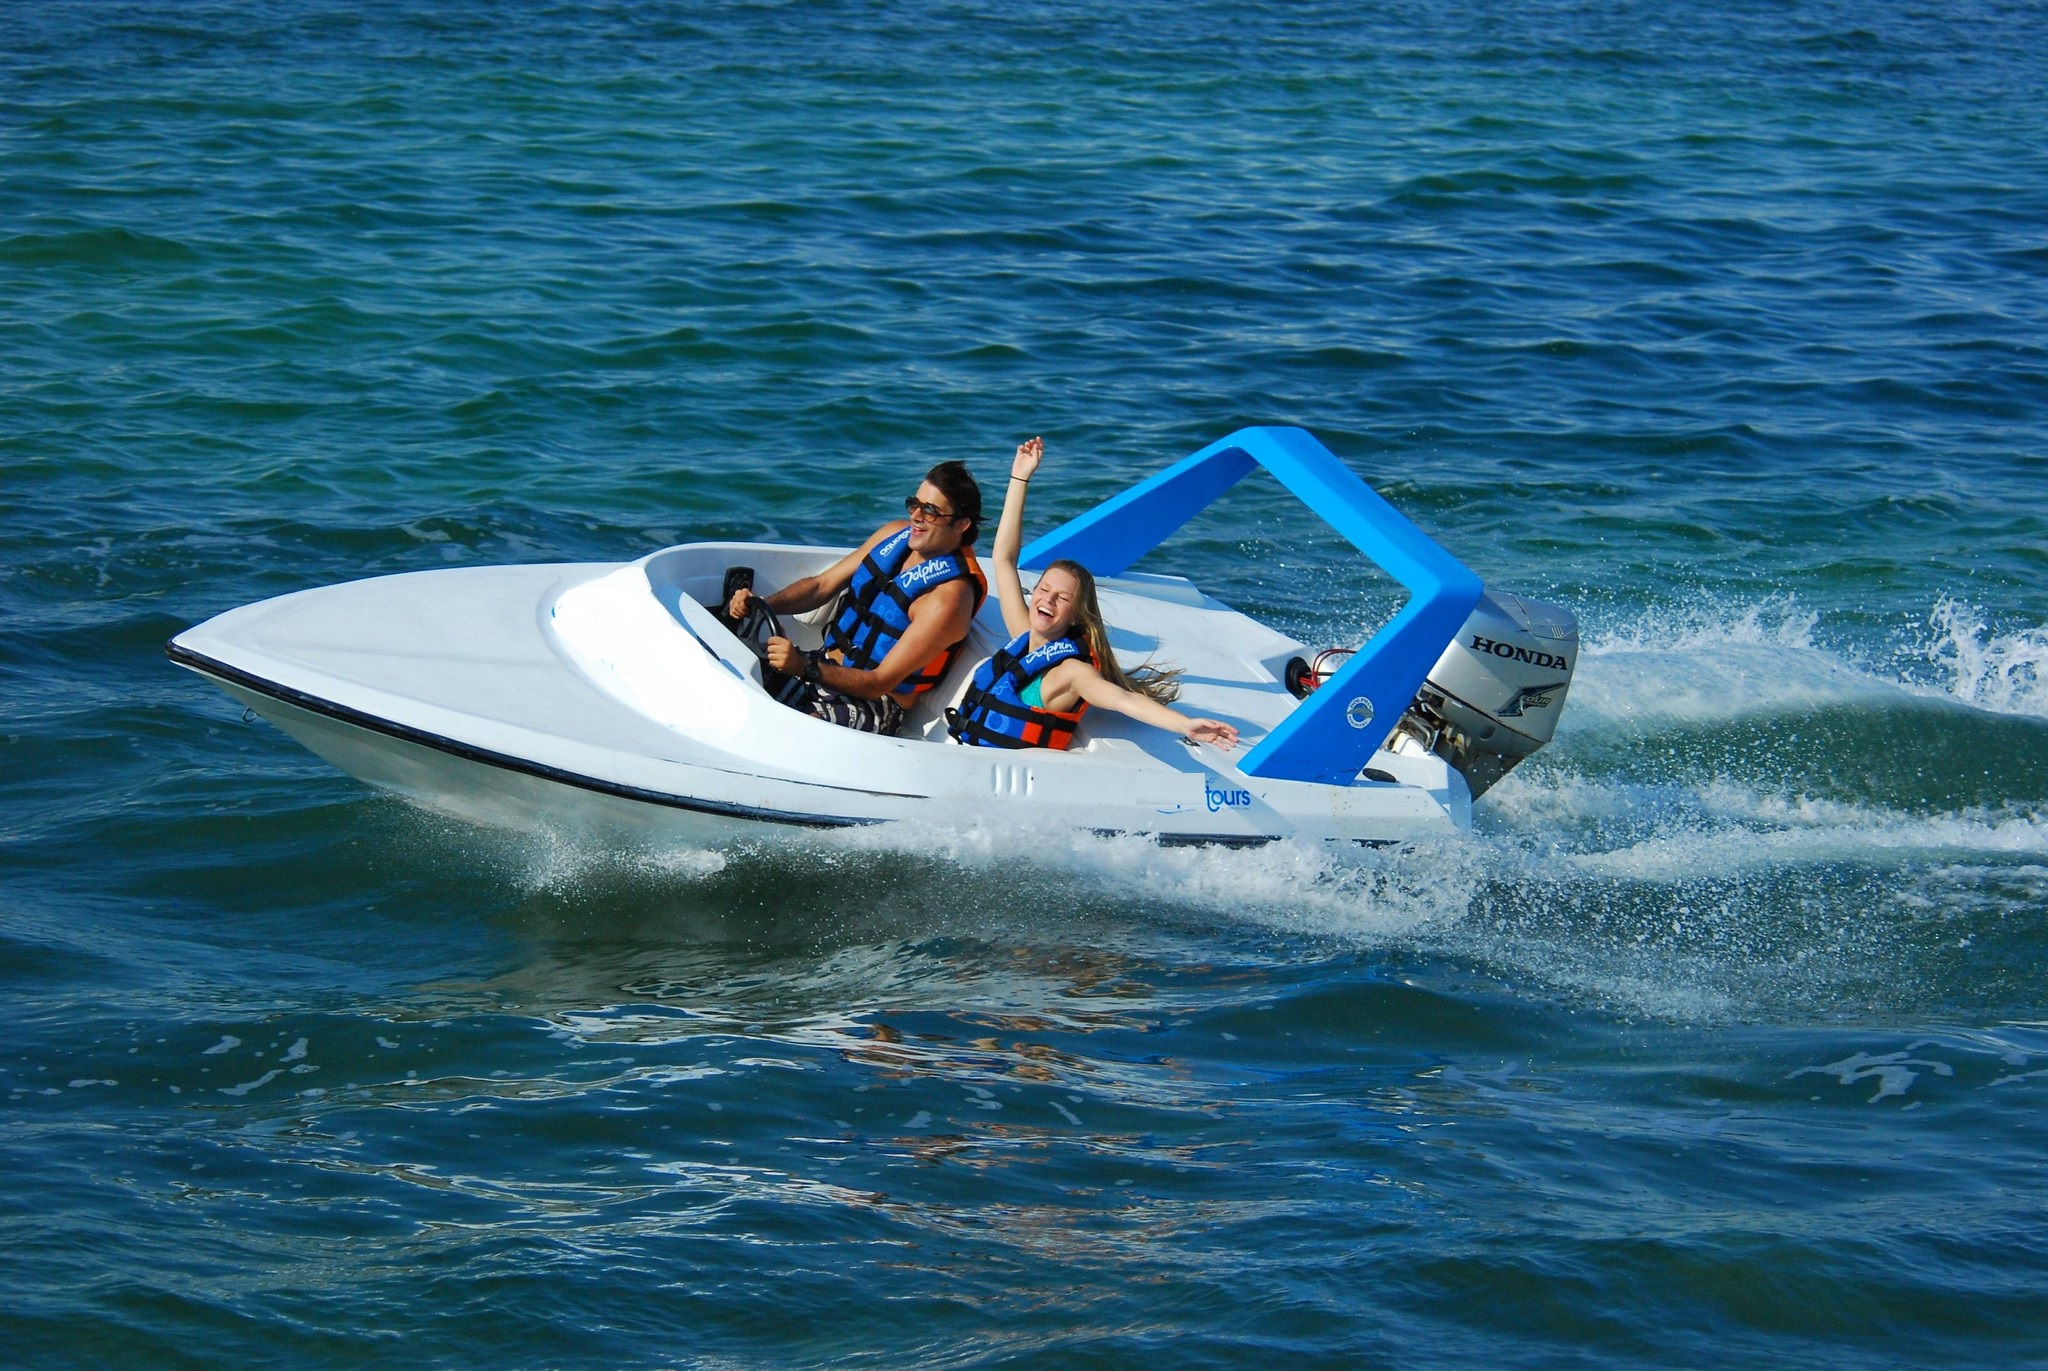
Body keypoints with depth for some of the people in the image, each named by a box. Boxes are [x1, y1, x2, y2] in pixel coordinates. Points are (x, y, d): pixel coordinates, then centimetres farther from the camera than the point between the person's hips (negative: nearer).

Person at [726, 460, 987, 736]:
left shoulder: (949, 596, -21)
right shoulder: (896, 534, 3)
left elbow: (880, 683, -23)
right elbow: (822, 586, 10)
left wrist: (804, 667, -35)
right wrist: (761, 604, -9)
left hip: (871, 705, -8)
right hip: (824, 667, 8)